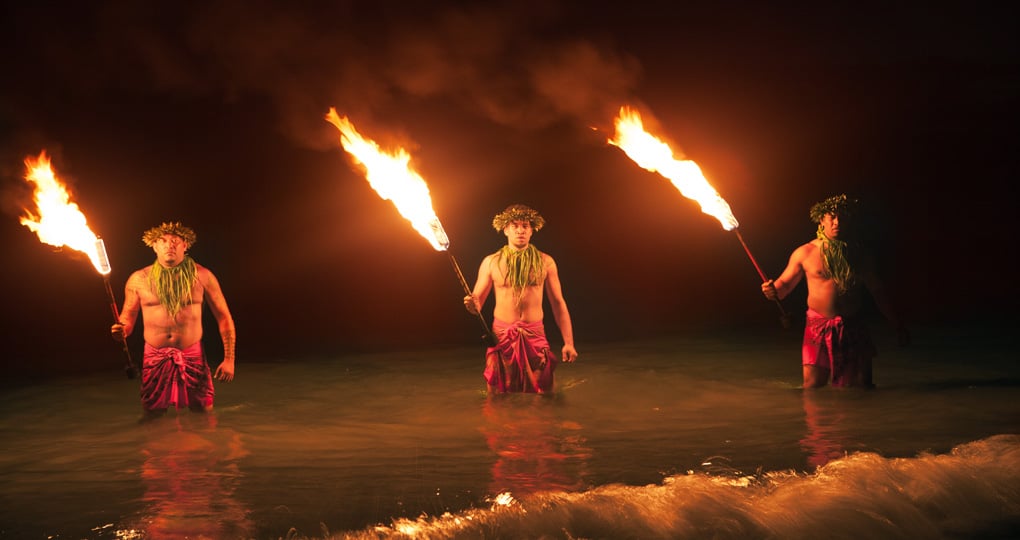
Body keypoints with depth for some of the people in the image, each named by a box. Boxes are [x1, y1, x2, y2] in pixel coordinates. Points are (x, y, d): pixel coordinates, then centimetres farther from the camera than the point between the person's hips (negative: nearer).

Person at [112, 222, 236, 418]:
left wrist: (229, 359, -3)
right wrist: (121, 330, -15)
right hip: (155, 358, 1)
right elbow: (127, 318, 10)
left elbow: (224, 317, 3)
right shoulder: (139, 279, 2)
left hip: (193, 357, -1)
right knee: (153, 418, 3)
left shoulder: (202, 276, 0)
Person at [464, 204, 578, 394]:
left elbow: (558, 303, 7)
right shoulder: (491, 262, 5)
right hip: (502, 336, 0)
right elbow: (477, 304, 6)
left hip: (535, 337, 0)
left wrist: (568, 343, 1)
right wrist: (472, 305, -19)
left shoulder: (545, 262, 5)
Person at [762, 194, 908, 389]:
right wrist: (773, 290, -17)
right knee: (812, 386, -7)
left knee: (861, 387, 1)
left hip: (852, 329, 2)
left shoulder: (858, 255, 10)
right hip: (818, 327, -2)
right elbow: (785, 283, 8)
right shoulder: (805, 253, 3)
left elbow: (878, 292, 15)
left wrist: (898, 326, 14)